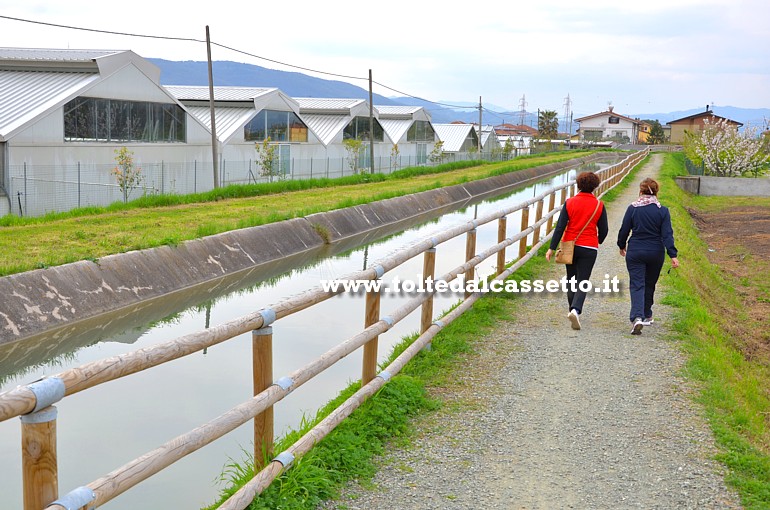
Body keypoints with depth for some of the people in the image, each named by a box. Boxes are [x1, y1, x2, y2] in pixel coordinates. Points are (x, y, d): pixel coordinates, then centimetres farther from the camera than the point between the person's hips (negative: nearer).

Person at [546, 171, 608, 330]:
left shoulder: (570, 202, -3)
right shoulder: (599, 205, -2)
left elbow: (560, 226, -7)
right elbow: (604, 230, 2)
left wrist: (552, 248, -6)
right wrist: (599, 241, 24)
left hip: (570, 246, 1)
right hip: (589, 248, -1)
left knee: (571, 280, 18)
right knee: (582, 282, -2)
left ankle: (573, 311, 25)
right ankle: (576, 310, -24)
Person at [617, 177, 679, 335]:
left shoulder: (632, 208, -7)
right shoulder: (662, 211, -4)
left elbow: (624, 230, -1)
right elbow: (667, 235, -10)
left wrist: (622, 246, 17)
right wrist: (673, 255, -12)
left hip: (635, 252, -2)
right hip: (656, 253, 2)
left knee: (637, 285, -3)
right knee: (650, 284, 19)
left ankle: (637, 317, -24)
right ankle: (647, 316, 33)